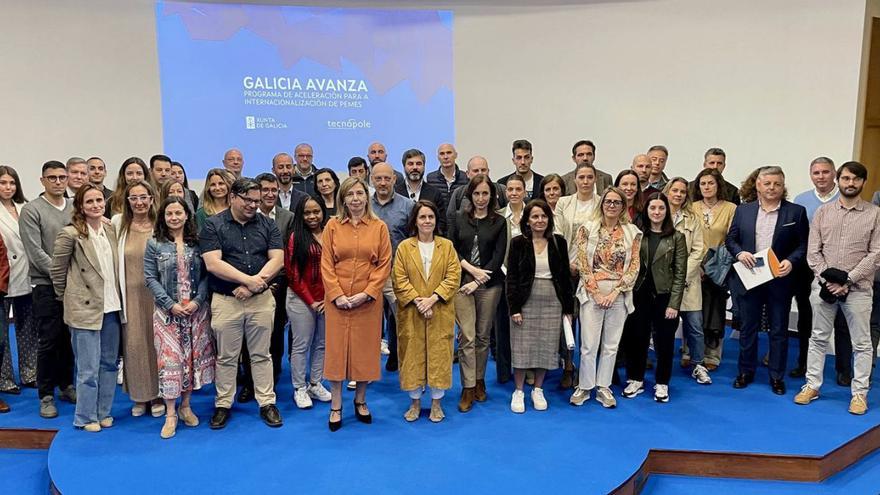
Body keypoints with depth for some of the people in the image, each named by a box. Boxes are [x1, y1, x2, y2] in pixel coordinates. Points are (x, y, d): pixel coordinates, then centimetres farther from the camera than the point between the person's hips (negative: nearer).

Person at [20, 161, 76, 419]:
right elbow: (35, 253, -11)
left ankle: (66, 385, 26)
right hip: (46, 285, -4)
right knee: (49, 341, 1)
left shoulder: (75, 209, 8)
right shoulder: (31, 210, -5)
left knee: (70, 338, 11)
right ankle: (46, 395, 13)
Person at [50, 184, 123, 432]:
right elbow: (57, 270, -4)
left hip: (112, 308, 6)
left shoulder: (111, 230, 6)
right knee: (89, 368, 2)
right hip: (86, 309, -5)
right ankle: (86, 417, 17)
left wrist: (118, 299, 13)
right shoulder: (70, 234, -10)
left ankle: (104, 412, 27)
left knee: (109, 363, 13)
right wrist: (68, 297, 4)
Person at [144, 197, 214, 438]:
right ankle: (170, 414, 6)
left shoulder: (197, 242, 4)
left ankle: (186, 406, 22)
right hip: (167, 310, -2)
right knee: (169, 359, -3)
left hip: (196, 309, 2)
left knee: (193, 356, 7)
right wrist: (170, 304, -12)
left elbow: (205, 275, 1)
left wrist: (197, 301, -12)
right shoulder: (154, 244, 1)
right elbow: (150, 278, -3)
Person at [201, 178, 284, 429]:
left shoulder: (267, 224, 5)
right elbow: (213, 263, -13)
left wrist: (253, 285, -13)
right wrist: (248, 279, -18)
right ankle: (223, 405, 23)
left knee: (261, 355, 10)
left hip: (262, 299, 2)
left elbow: (277, 259, -2)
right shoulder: (213, 225, -3)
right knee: (226, 357, 10)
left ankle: (267, 403, 20)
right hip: (225, 301, -2)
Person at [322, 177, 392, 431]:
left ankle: (360, 401, 27)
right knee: (336, 348, 5)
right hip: (337, 299, 0)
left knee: (365, 349, 8)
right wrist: (337, 295, -11)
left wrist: (367, 293, -11)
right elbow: (326, 264, -1)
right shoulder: (332, 226, 2)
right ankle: (336, 407, 17)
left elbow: (385, 265, -1)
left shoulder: (379, 227, 2)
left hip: (368, 300, 0)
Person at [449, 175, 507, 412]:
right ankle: (468, 388, 3)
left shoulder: (499, 222, 4)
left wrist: (477, 282, -9)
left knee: (483, 335, 8)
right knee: (467, 337, -4)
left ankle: (479, 381, 24)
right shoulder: (459, 219, 8)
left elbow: (499, 256, -2)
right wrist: (472, 269, -10)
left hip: (489, 285, 0)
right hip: (462, 282, 0)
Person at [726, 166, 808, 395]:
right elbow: (730, 239, 7)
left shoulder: (796, 211, 0)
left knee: (779, 331, 8)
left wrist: (791, 261, -17)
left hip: (780, 280, -1)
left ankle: (777, 376, 20)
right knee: (747, 328, 11)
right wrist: (739, 252, -12)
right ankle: (746, 371, 25)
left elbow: (803, 244, -1)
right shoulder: (743, 210, 5)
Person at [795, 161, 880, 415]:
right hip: (824, 286, 2)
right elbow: (813, 251, 2)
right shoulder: (823, 211, 5)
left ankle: (859, 392, 17)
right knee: (818, 338, 10)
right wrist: (827, 279, -10)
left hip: (858, 288, -2)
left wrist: (848, 280, -14)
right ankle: (812, 385, 20)